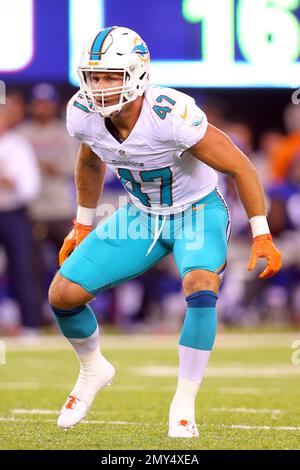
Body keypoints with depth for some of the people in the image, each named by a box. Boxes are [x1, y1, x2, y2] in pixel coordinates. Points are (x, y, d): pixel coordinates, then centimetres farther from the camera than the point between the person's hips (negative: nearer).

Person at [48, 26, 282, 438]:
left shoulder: (172, 115, -34)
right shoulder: (83, 114, -17)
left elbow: (239, 167, -22)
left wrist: (262, 236, -18)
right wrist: (83, 225, 17)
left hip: (198, 211, -5)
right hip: (141, 214, 5)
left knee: (200, 287, -34)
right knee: (63, 294, -6)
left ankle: (183, 404, -20)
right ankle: (93, 369, 24)